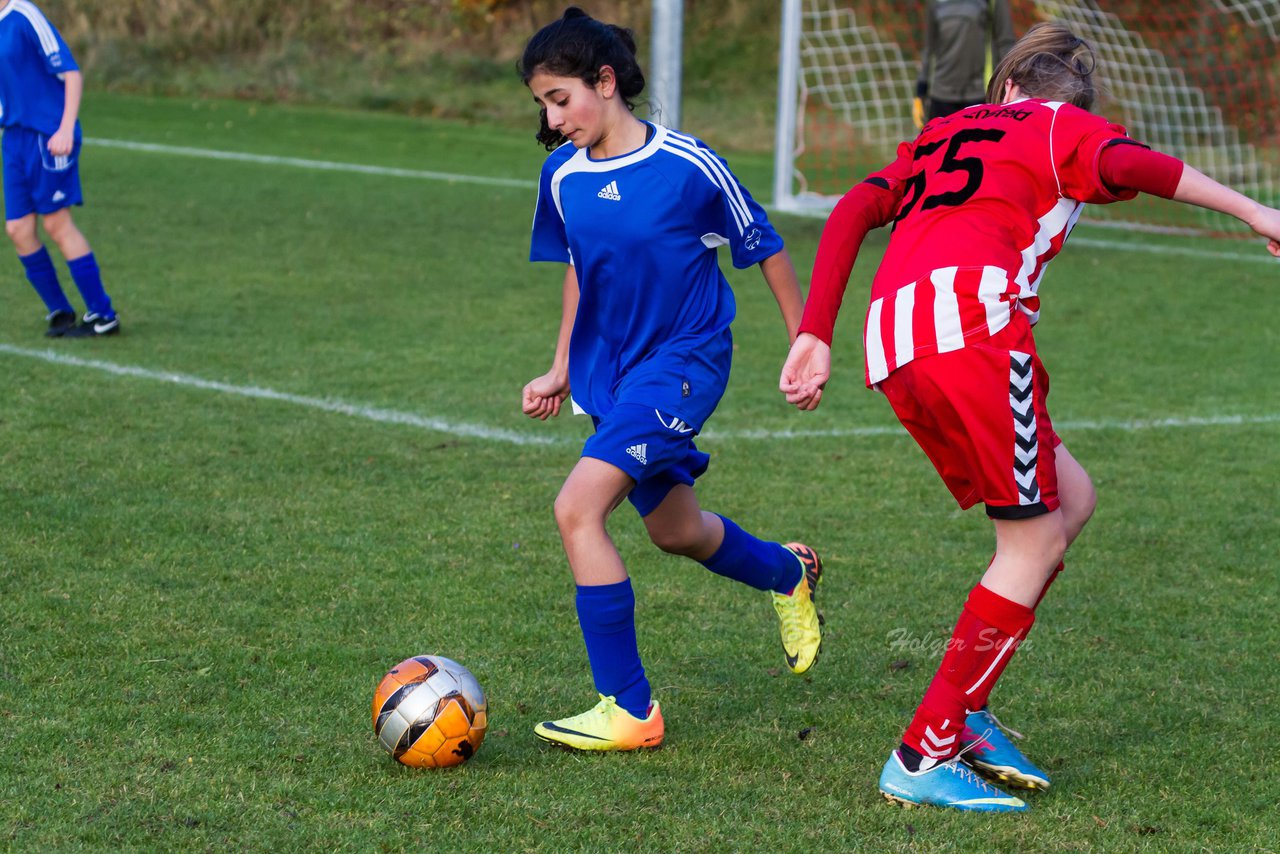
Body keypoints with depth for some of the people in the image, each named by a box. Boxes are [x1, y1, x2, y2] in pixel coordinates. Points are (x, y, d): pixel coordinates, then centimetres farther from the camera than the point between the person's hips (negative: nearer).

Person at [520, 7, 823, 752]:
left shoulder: (688, 166, -17)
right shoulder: (563, 175, -1)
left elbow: (765, 248, -4)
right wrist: (561, 371, 14)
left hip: (683, 359, -7)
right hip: (611, 371, 7)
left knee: (579, 507, -23)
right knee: (674, 531, 21)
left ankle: (630, 711, -16)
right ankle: (789, 572, 55)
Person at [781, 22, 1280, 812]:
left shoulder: (942, 135, 33)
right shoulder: (1065, 127, 18)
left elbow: (850, 213, 19)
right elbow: (1127, 164, -6)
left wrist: (815, 336, 14)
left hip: (894, 344, 7)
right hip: (974, 319, -7)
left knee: (1072, 499, 17)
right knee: (1036, 543, 2)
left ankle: (965, 709, 12)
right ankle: (924, 758, -1)